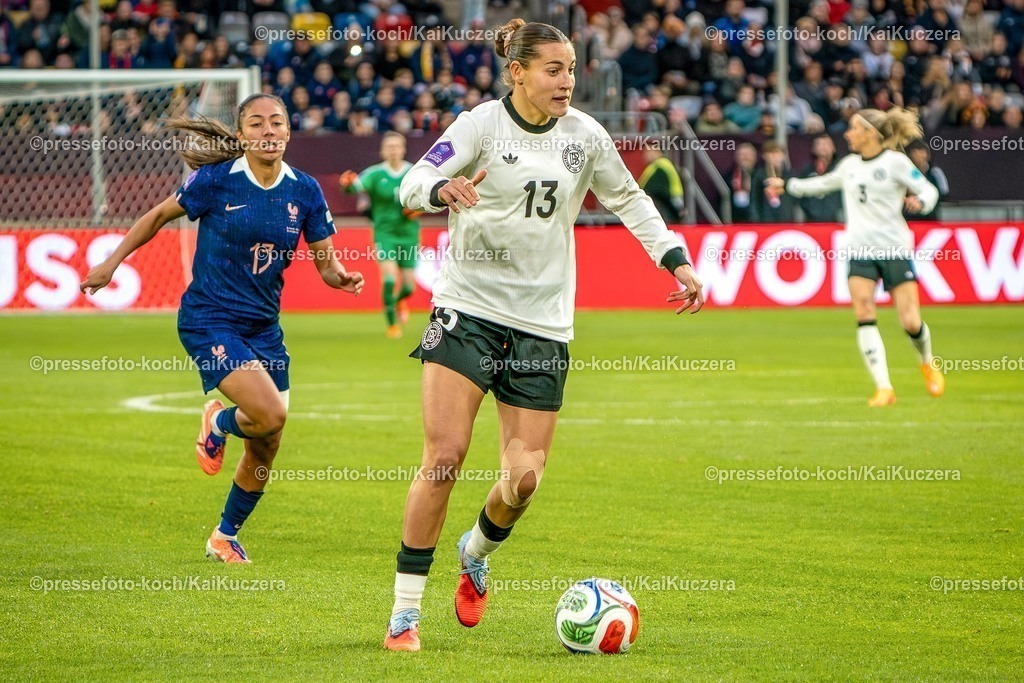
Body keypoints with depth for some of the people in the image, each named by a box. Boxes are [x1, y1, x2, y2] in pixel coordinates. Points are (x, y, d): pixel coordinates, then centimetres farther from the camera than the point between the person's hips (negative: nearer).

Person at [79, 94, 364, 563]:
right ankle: (218, 422, 13)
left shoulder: (304, 191, -2)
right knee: (269, 414, -24)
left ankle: (225, 537, 29)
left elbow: (326, 264, 4)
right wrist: (110, 263, 5)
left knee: (265, 449, 6)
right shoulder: (216, 181, -11)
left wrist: (342, 277, -19)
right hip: (208, 320, -5)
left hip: (263, 326, 5)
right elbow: (159, 215, 4)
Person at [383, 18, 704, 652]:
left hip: (543, 324, 3)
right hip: (469, 309, -3)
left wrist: (676, 261, 5)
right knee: (444, 456, -14)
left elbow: (629, 199, 17)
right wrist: (444, 189, -39)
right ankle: (406, 610, -5)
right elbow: (413, 183, -16)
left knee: (524, 478, -3)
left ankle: (477, 553, 32)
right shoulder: (482, 124, -7)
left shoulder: (584, 134, 4)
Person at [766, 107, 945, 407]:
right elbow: (823, 184, 31)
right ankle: (883, 388, -13)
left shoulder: (895, 161, -4)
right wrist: (788, 185, 36)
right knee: (864, 317, -14)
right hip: (860, 252, 4)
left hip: (895, 250, -4)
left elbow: (929, 190, -4)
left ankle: (927, 363, 27)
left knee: (911, 322, -6)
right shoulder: (850, 164, 13)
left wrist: (919, 202, -26)